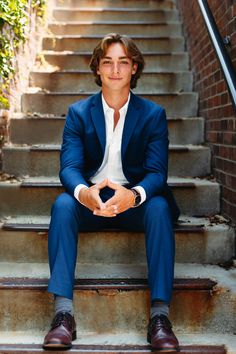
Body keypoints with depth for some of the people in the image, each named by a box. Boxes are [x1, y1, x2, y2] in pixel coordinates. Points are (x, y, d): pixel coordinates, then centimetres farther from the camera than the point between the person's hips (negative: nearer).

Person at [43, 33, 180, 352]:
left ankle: (160, 316, -32)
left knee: (159, 207, -33)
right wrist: (83, 192, -37)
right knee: (62, 204, -30)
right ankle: (63, 313, -32)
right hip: (89, 200, 1)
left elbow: (157, 171, -11)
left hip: (135, 200, -1)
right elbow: (69, 167, -10)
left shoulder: (154, 114, 0)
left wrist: (134, 195, -37)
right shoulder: (78, 112, 2)